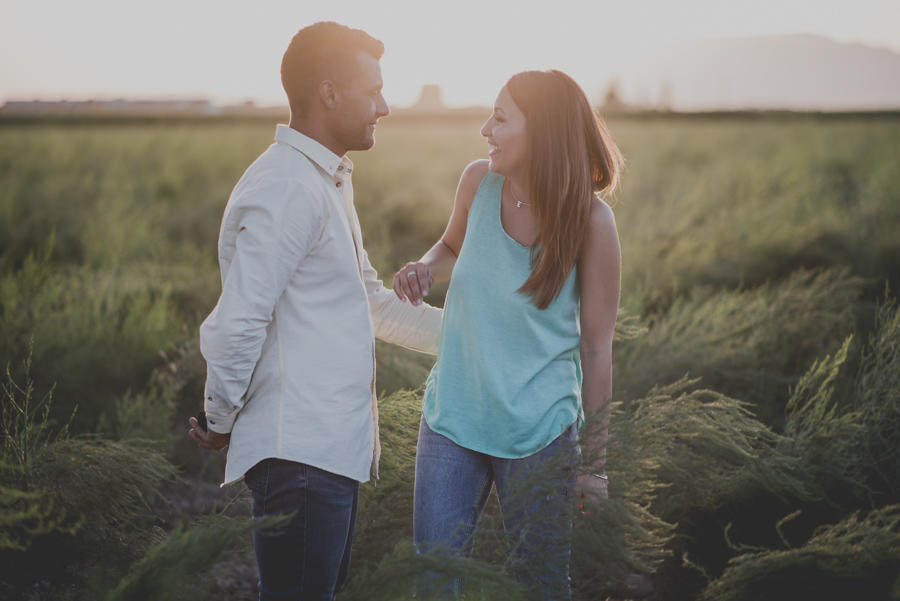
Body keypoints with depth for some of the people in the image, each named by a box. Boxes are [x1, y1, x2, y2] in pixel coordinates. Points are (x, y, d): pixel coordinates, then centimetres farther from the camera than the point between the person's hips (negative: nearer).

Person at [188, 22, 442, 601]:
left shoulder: (329, 183, 17)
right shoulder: (286, 190, -18)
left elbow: (370, 302, 24)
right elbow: (236, 325, -20)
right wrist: (221, 422, -7)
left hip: (334, 447, 10)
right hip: (300, 456, -10)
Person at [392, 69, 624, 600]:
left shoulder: (590, 221, -14)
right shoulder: (479, 181, -4)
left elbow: (597, 347, -8)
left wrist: (596, 461, -4)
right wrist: (425, 269, -5)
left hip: (540, 432, -3)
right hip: (452, 417, 4)